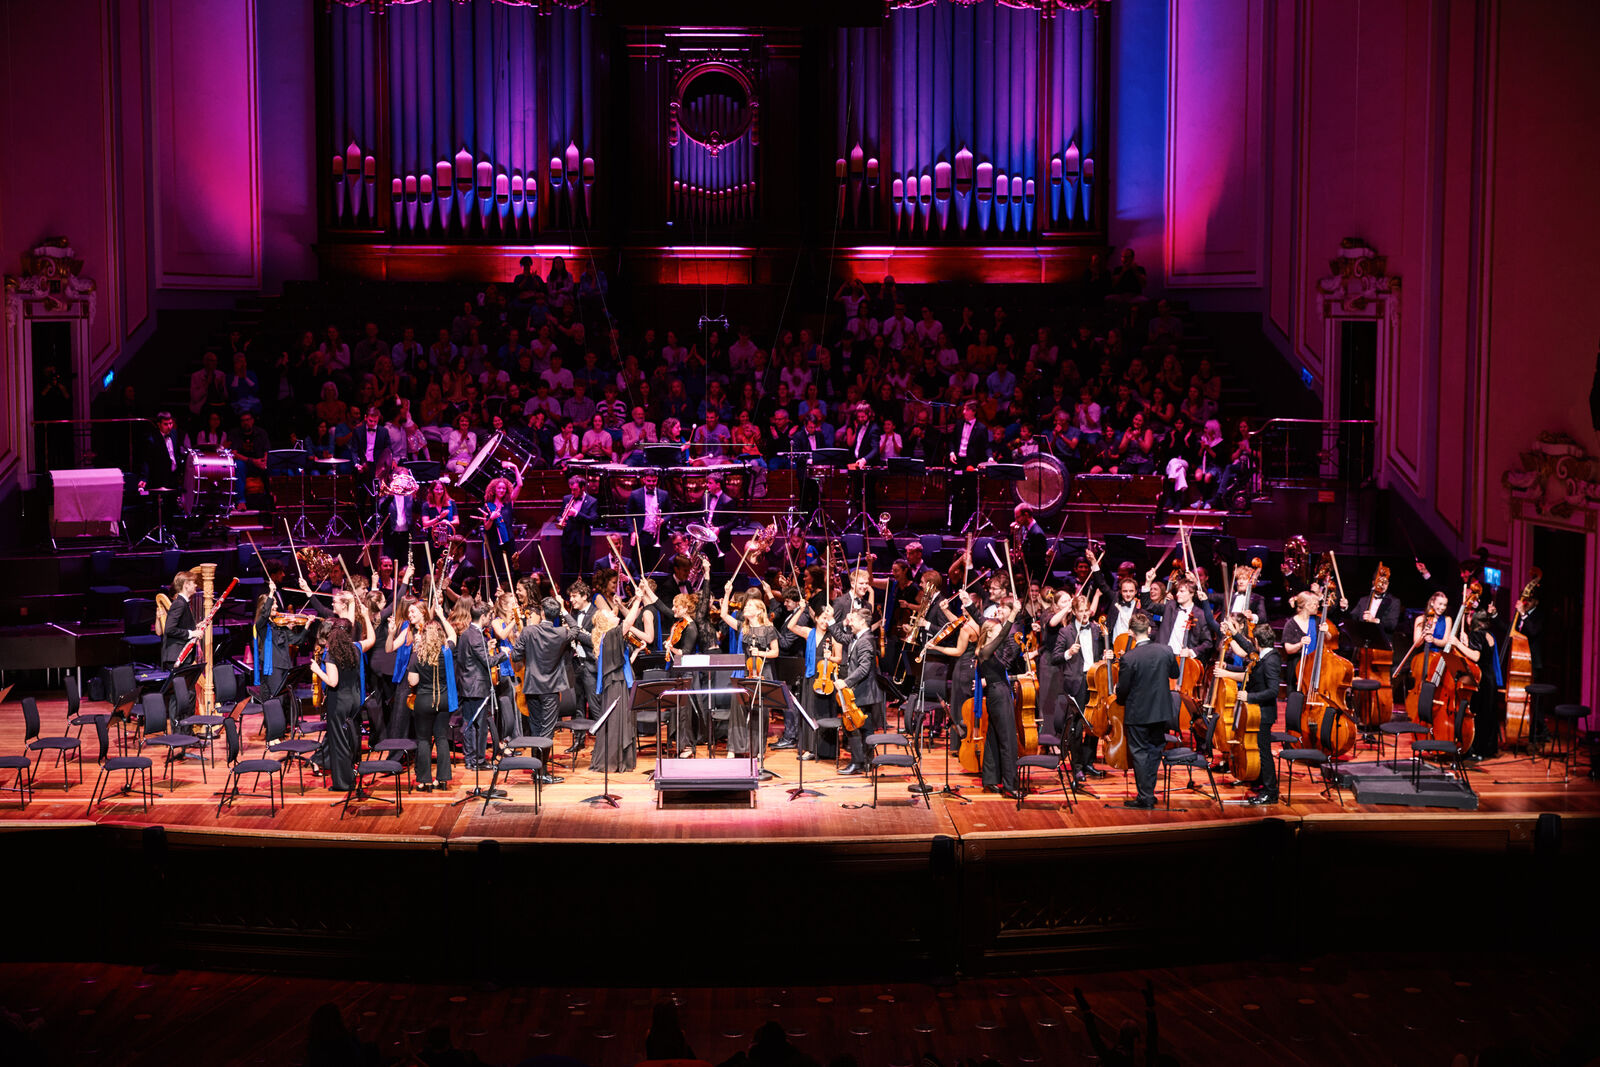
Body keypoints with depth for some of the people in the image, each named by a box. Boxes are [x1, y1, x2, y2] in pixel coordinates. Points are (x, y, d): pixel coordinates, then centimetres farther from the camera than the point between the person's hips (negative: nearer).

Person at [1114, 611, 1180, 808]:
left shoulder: (1129, 658, -21)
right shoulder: (1166, 651, -8)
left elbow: (1122, 690, -13)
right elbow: (1174, 674, 10)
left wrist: (1120, 700, 9)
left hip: (1138, 713, -5)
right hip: (1161, 711, 5)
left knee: (1140, 754, 6)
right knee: (1154, 751, 19)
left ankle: (1145, 797, 8)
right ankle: (1149, 793, 26)